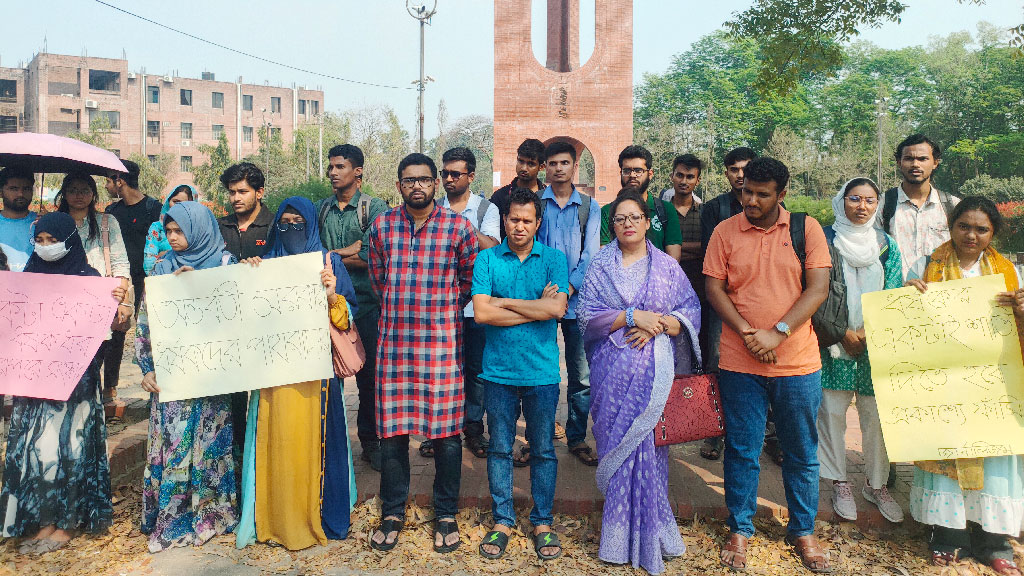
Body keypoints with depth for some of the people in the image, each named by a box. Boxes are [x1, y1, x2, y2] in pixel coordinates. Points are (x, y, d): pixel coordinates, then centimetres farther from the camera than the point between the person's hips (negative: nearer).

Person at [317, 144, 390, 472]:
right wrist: (352, 249, -8)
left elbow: (373, 258, -12)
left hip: (364, 304, -3)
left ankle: (370, 443, 18)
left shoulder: (374, 208, -1)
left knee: (368, 374, 4)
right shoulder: (321, 209, 13)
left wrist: (332, 256, -4)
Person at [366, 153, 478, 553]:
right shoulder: (381, 227, 7)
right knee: (391, 429, 6)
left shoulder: (459, 228, -1)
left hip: (442, 342, -2)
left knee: (446, 430, 3)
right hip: (393, 340, 2)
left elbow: (469, 279, 10)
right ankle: (392, 513, 23)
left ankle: (446, 515, 20)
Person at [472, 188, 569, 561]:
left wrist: (504, 301, -11)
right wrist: (536, 307, -12)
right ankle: (502, 521, 26)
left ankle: (543, 522, 26)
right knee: (500, 448, 11)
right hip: (499, 371, 1)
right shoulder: (487, 259, 1)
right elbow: (481, 312, -12)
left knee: (543, 449, 10)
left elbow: (558, 308, -15)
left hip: (542, 372, 0)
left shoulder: (554, 260, 1)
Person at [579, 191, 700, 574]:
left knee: (648, 443, 1)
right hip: (613, 370, 0)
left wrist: (658, 324, -13)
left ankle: (648, 534, 17)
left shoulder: (667, 266, 8)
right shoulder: (600, 266, 5)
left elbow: (691, 313, 4)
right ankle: (620, 540, 16)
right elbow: (587, 316, -4)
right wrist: (632, 316, -13)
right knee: (617, 443, 2)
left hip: (655, 371, 1)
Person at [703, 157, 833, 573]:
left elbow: (818, 289, -5)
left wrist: (778, 333, -16)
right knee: (742, 451, 9)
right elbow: (713, 288, 0)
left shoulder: (806, 228, 1)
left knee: (802, 453, 12)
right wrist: (748, 333, -13)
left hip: (798, 363, 0)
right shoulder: (725, 231, 2)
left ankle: (803, 532, 30)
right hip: (739, 363, 0)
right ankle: (740, 531, 25)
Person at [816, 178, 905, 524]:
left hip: (877, 344, 2)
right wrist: (843, 333, -10)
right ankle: (840, 483, 18)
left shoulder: (887, 245, 7)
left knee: (877, 415, 5)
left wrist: (868, 333, -9)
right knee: (833, 412, 2)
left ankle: (877, 485, 22)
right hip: (834, 342, -2)